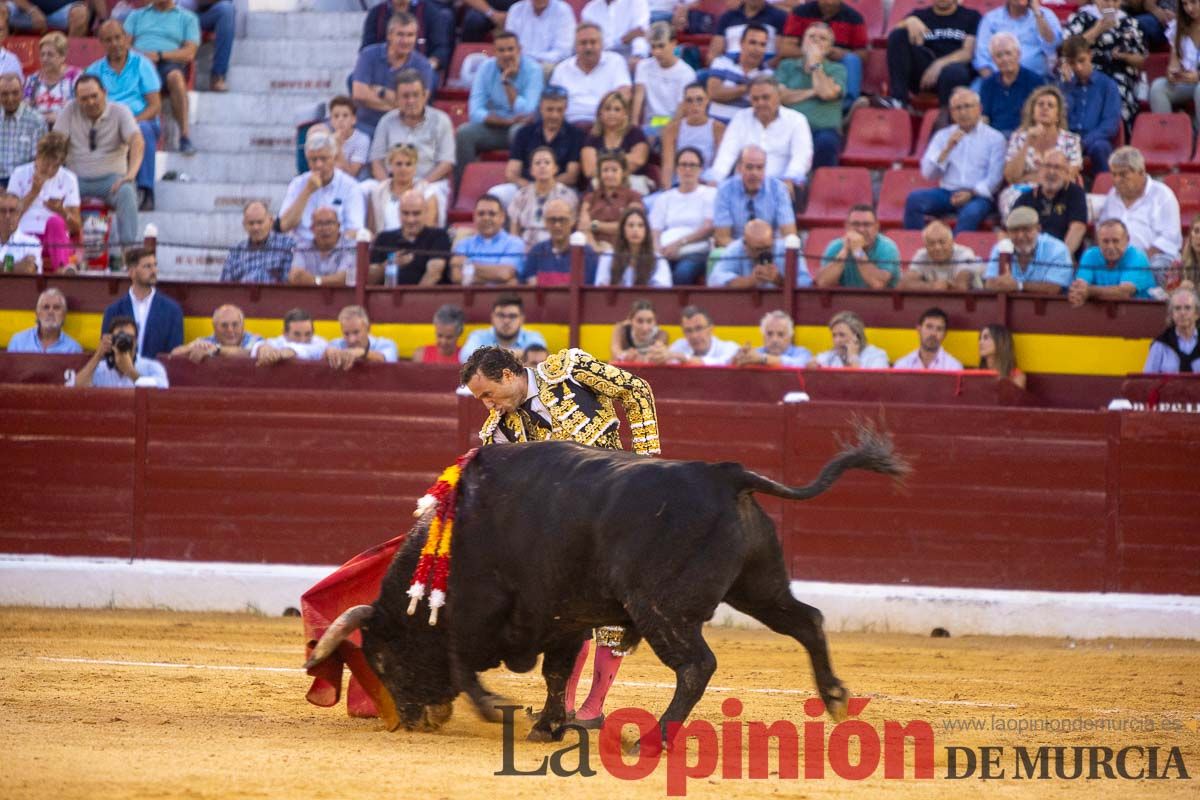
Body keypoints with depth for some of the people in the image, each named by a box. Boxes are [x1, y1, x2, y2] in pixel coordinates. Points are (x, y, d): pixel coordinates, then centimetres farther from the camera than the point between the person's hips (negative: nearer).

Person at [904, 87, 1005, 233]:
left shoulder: (994, 138, 7)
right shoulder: (943, 136, 16)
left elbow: (994, 178, -1)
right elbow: (928, 173, 6)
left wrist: (971, 193, -15)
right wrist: (947, 149, -6)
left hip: (978, 195, -3)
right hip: (947, 192, 3)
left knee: (971, 213, -38)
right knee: (914, 199, -25)